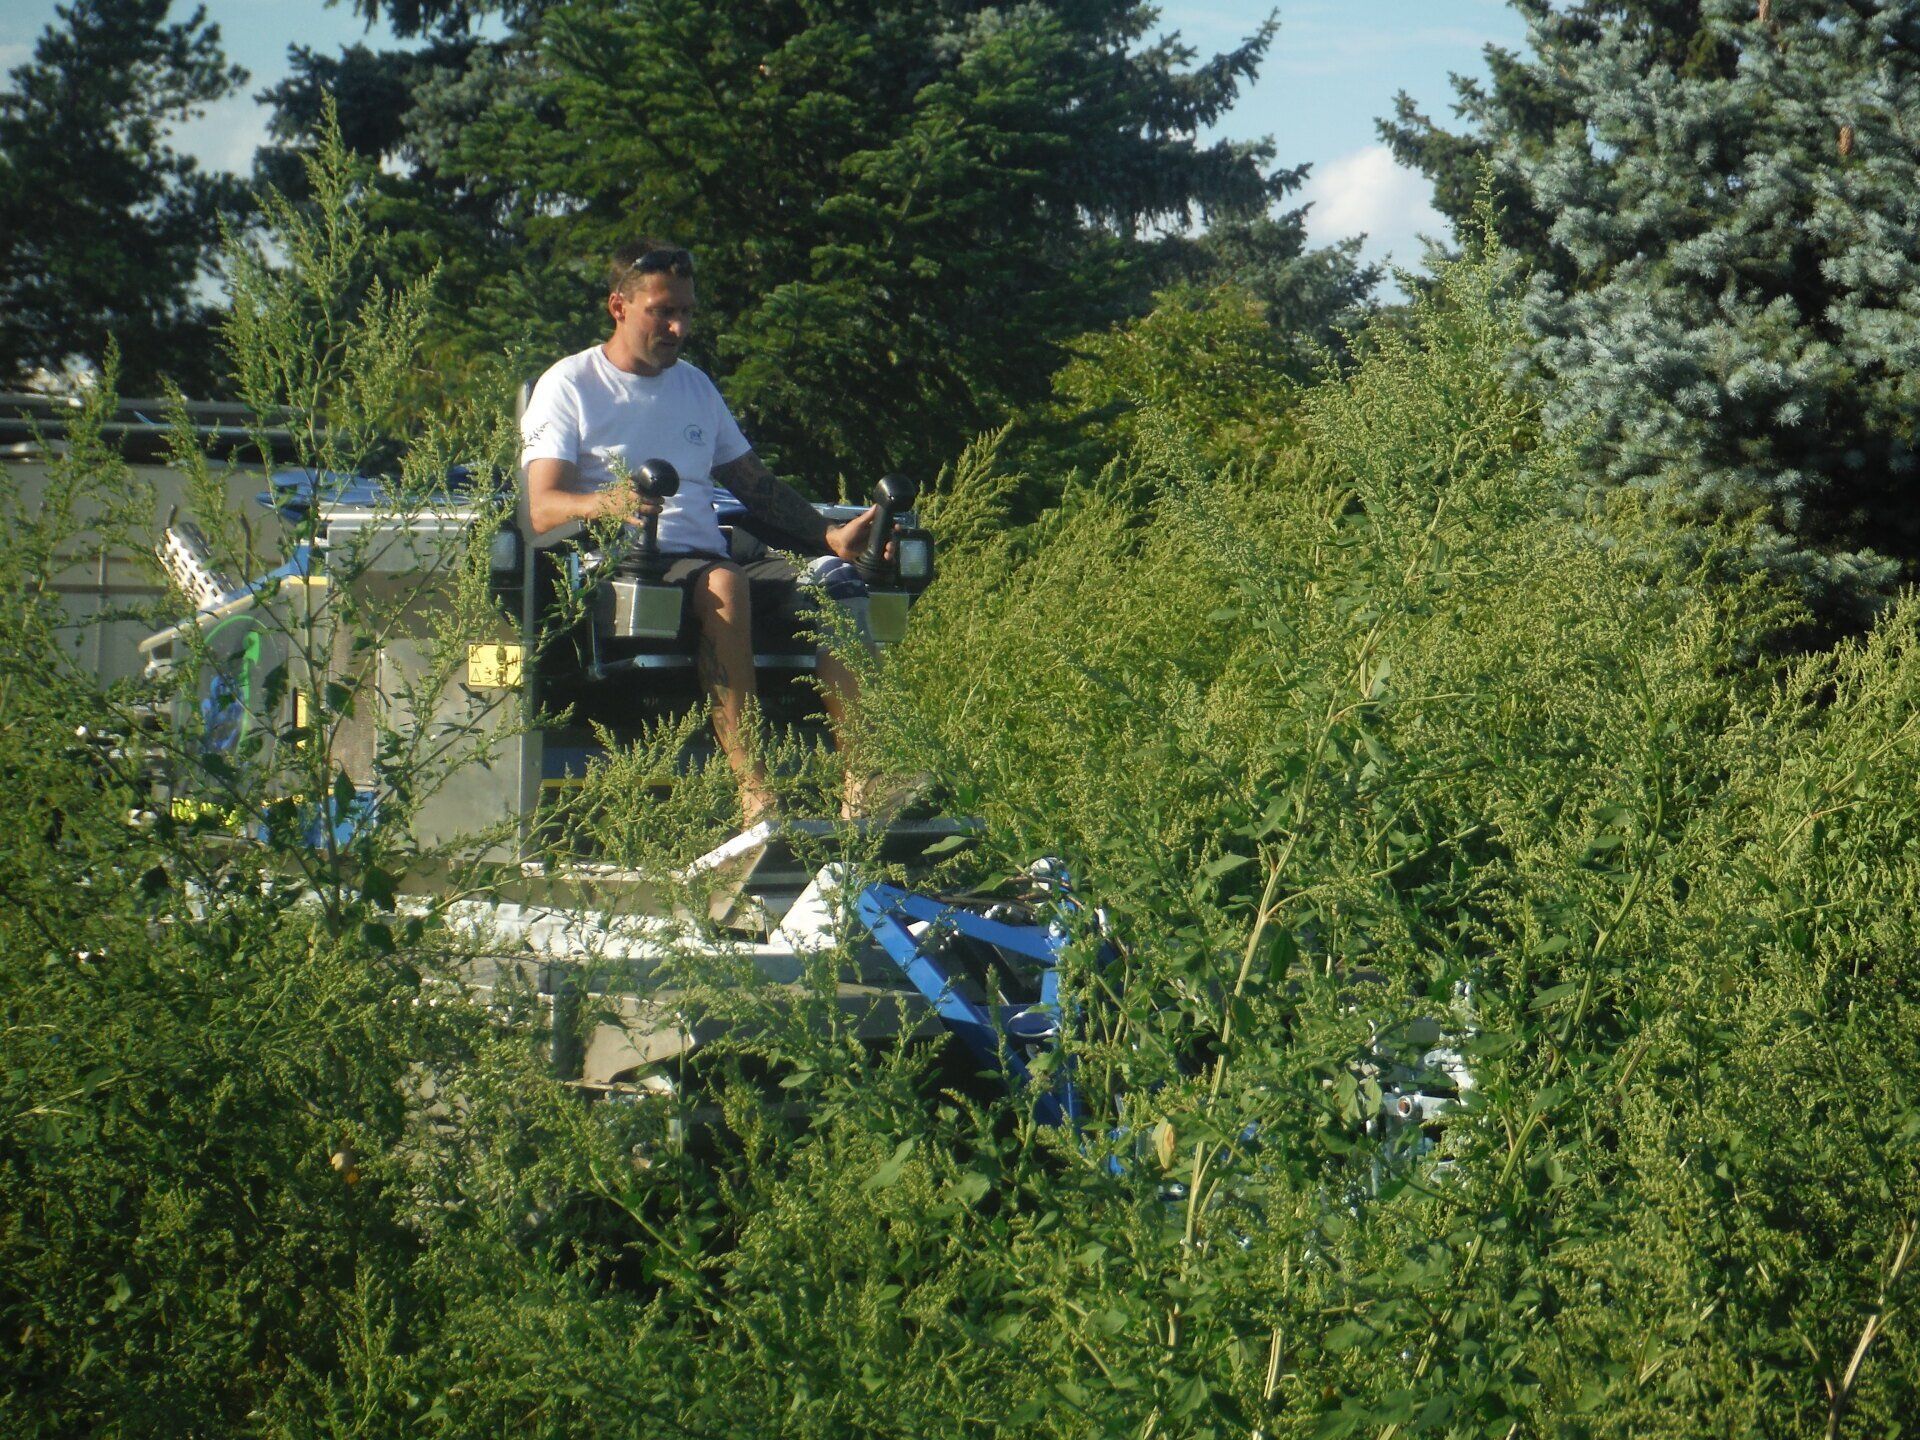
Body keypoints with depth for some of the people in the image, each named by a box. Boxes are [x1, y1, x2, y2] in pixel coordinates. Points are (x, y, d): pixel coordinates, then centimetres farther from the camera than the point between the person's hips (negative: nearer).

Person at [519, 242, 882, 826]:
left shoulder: (695, 385, 26)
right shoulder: (569, 387, 6)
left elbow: (758, 485, 27)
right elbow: (542, 509, -7)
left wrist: (832, 536, 9)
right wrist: (606, 504, -30)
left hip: (707, 558, 6)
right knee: (722, 583, -37)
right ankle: (753, 794, -46)